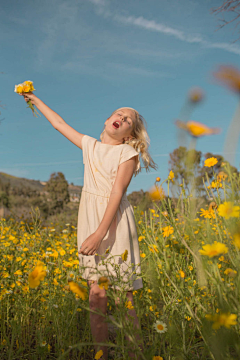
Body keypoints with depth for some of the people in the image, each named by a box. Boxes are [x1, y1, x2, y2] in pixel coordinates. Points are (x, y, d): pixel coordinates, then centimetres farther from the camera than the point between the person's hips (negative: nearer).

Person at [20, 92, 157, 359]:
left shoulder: (128, 152, -1)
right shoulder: (90, 145, 13)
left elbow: (117, 192, -13)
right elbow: (60, 124, 25)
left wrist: (100, 233, -22)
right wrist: (35, 99, 34)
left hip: (115, 224, -4)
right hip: (91, 222, 4)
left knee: (123, 299, -3)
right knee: (96, 296, 3)